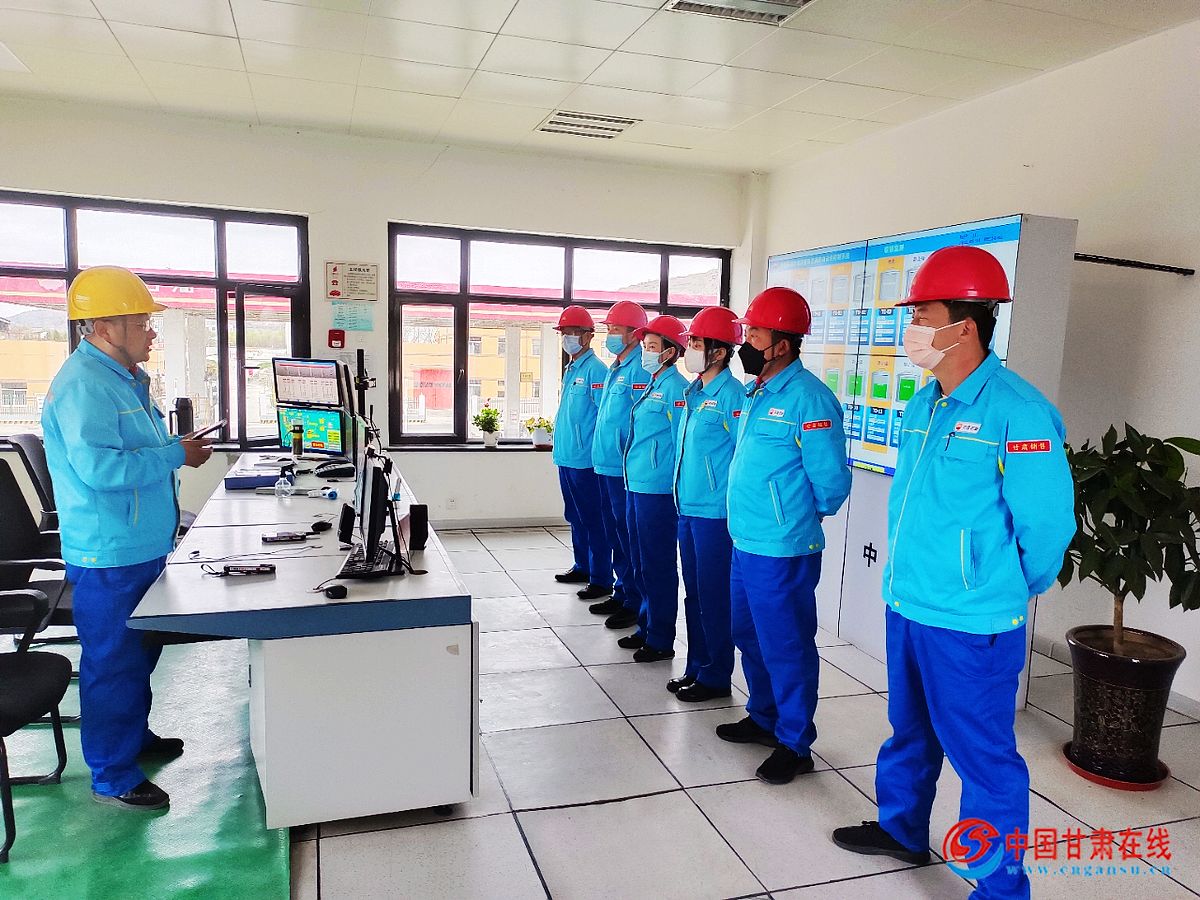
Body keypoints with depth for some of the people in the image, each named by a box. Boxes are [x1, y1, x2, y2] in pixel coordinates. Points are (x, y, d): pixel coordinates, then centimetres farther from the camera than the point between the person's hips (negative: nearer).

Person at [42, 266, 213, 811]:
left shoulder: (123, 378, 12)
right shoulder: (84, 384, -20)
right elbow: (99, 467, -30)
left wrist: (175, 447, 12)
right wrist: (176, 454, -22)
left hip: (140, 546, 10)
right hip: (109, 556, -10)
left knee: (139, 653, 23)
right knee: (114, 663, 3)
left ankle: (134, 735, 41)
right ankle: (112, 776, 17)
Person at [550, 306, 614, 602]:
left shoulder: (595, 369, -13)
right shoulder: (570, 370, 15)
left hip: (585, 459, -9)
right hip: (567, 457, 9)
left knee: (594, 520, -2)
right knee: (576, 517, 19)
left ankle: (601, 579, 6)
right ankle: (582, 566, 32)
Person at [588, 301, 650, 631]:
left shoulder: (640, 369, -14)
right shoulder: (614, 368, 15)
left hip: (626, 467, -10)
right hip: (606, 464, 10)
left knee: (628, 534, -1)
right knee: (614, 531, 16)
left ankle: (635, 603, 9)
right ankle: (621, 593, 28)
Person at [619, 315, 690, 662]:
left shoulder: (676, 388, -13)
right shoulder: (652, 385, 15)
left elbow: (682, 442, -14)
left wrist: (677, 489, -13)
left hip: (658, 490, -9)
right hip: (637, 486, 9)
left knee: (658, 566, 0)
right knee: (640, 563, 17)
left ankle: (660, 640, 12)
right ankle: (646, 628, 31)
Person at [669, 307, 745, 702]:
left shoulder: (732, 395, -14)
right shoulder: (692, 393, 11)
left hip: (715, 513, -8)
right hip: (688, 508, 8)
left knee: (713, 598, 3)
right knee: (694, 595, 16)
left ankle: (716, 677, 17)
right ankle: (696, 668, 29)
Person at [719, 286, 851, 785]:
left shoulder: (808, 398, -17)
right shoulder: (758, 393, 11)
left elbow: (831, 482, -15)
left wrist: (802, 518, -1)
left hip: (782, 551, -9)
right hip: (745, 543, 9)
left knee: (787, 647, 4)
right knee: (750, 636, 21)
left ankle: (795, 744, 20)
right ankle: (763, 717, 39)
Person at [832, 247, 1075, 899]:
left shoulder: (1017, 411, -19)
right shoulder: (922, 405, 7)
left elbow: (1047, 522, -18)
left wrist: (1014, 588, -4)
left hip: (970, 625, -8)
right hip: (904, 606, 8)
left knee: (985, 759, 7)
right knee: (910, 734, 24)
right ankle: (901, 829, 45)